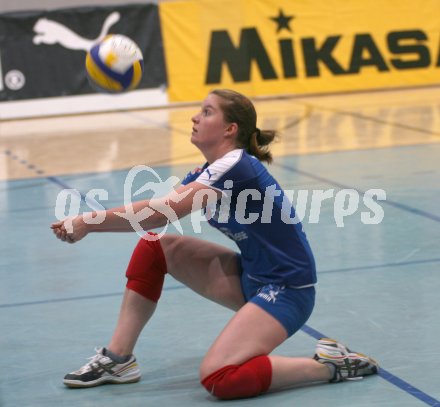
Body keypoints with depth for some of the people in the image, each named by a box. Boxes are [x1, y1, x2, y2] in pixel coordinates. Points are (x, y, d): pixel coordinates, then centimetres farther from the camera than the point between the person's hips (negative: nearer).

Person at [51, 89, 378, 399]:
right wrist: (88, 221, -13)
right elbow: (156, 208, 1)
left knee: (218, 378, -26)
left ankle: (330, 365, -9)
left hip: (287, 289, -9)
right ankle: (118, 359, 8)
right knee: (153, 247, 2)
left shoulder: (235, 167, -21)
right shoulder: (211, 171, 7)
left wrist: (88, 224, -23)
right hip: (250, 277, 9)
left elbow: (160, 214, -28)